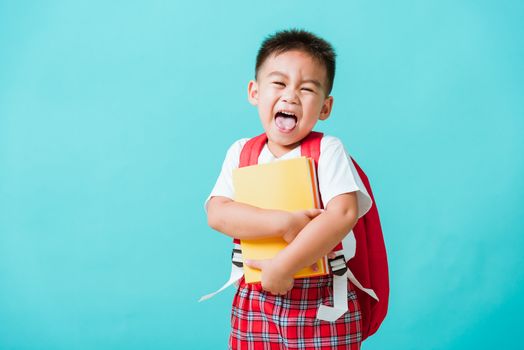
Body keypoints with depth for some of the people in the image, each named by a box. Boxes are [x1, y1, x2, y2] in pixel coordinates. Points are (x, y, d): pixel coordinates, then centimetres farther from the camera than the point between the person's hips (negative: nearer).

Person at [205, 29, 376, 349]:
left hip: (323, 303, -3)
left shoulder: (327, 150, -7)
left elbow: (343, 214, -20)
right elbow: (217, 214, -9)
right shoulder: (241, 152, 4)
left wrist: (283, 266, -22)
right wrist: (283, 222, -22)